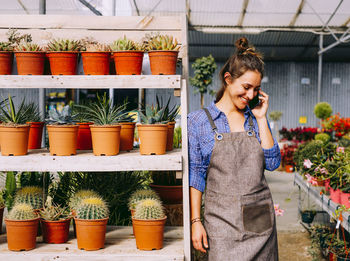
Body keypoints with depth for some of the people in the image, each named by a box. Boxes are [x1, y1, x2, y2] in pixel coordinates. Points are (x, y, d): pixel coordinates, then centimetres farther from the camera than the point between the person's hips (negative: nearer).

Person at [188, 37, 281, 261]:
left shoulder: (256, 118, 8)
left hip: (260, 217, 3)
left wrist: (261, 119, -3)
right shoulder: (199, 121, -1)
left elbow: (272, 163, -1)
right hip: (222, 219, -3)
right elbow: (195, 175, 0)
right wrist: (196, 221, -4)